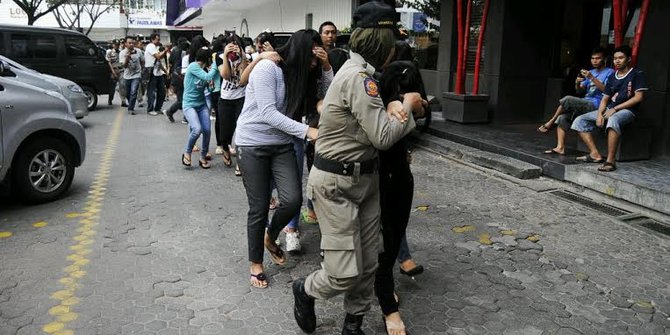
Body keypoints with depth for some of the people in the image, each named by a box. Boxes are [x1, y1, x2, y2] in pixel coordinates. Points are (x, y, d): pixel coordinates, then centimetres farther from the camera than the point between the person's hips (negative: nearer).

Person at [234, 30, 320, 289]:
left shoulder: (300, 75, 6)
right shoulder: (267, 68, -16)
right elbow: (268, 114, -24)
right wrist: (306, 131, -29)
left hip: (281, 144, 6)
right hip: (252, 144, -5)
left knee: (293, 200, -10)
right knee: (259, 208, 0)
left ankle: (270, 238, 22)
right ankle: (255, 262, 22)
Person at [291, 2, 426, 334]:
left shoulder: (359, 70, 12)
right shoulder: (358, 76, -20)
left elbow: (372, 119, 13)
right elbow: (383, 137, -21)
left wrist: (391, 107, -8)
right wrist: (406, 106, -5)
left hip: (365, 178, 10)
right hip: (336, 184, -10)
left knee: (367, 265, 10)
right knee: (345, 274, -5)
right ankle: (304, 290, 26)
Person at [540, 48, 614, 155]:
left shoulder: (609, 72, 3)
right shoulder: (591, 72, 24)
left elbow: (606, 90, -13)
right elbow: (579, 91, 18)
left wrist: (592, 78, -20)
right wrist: (577, 83, -5)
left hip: (595, 105, -7)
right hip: (585, 103, 7)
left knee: (567, 99, -27)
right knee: (562, 117, -18)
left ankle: (550, 122, -11)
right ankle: (560, 147, -21)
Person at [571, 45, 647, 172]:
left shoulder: (637, 74, 1)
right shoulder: (613, 77, 19)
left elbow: (639, 97, -10)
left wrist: (615, 108, -15)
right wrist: (600, 114, -6)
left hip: (626, 110, -7)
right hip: (609, 110, 7)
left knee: (613, 120, -42)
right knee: (579, 121, -9)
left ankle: (610, 160, -42)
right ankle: (595, 154, -18)